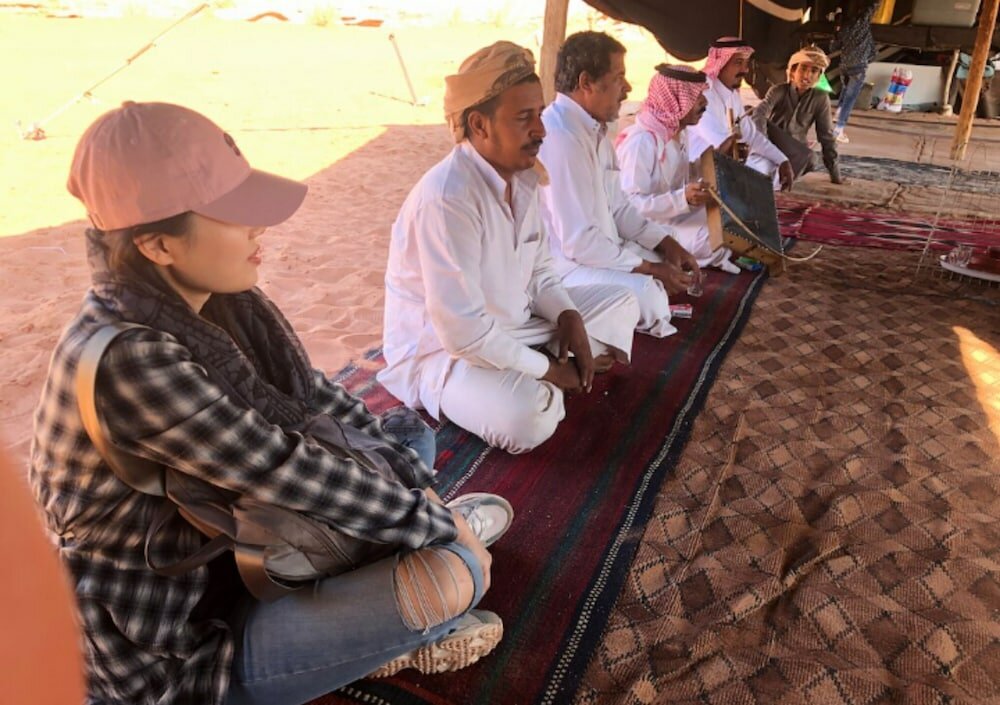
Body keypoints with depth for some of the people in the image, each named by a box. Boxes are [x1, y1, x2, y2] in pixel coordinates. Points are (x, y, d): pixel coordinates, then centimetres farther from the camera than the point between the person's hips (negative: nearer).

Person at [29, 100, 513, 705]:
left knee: (409, 431, 13)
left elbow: (313, 396, 0)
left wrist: (416, 482, -6)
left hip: (226, 549, 9)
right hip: (173, 649, -8)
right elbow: (289, 472, -29)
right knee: (453, 576, -23)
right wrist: (436, 523, -16)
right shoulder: (130, 361, -33)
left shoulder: (206, 301, -7)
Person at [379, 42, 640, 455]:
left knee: (620, 303, 11)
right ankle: (547, 383, -1)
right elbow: (463, 332, -31)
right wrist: (546, 369, -20)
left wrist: (569, 317, -10)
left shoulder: (523, 176, -2)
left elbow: (538, 270, 9)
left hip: (514, 323, 8)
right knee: (528, 416, -35)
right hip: (442, 349, -8)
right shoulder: (447, 198, -30)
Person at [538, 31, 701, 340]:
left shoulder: (592, 127, 7)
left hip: (594, 247, 10)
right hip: (560, 265, -10)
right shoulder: (561, 138, -26)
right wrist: (651, 268, -17)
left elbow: (616, 205, 13)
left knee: (670, 258, 12)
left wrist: (667, 245, 1)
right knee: (644, 291, -29)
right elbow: (580, 242, -27)